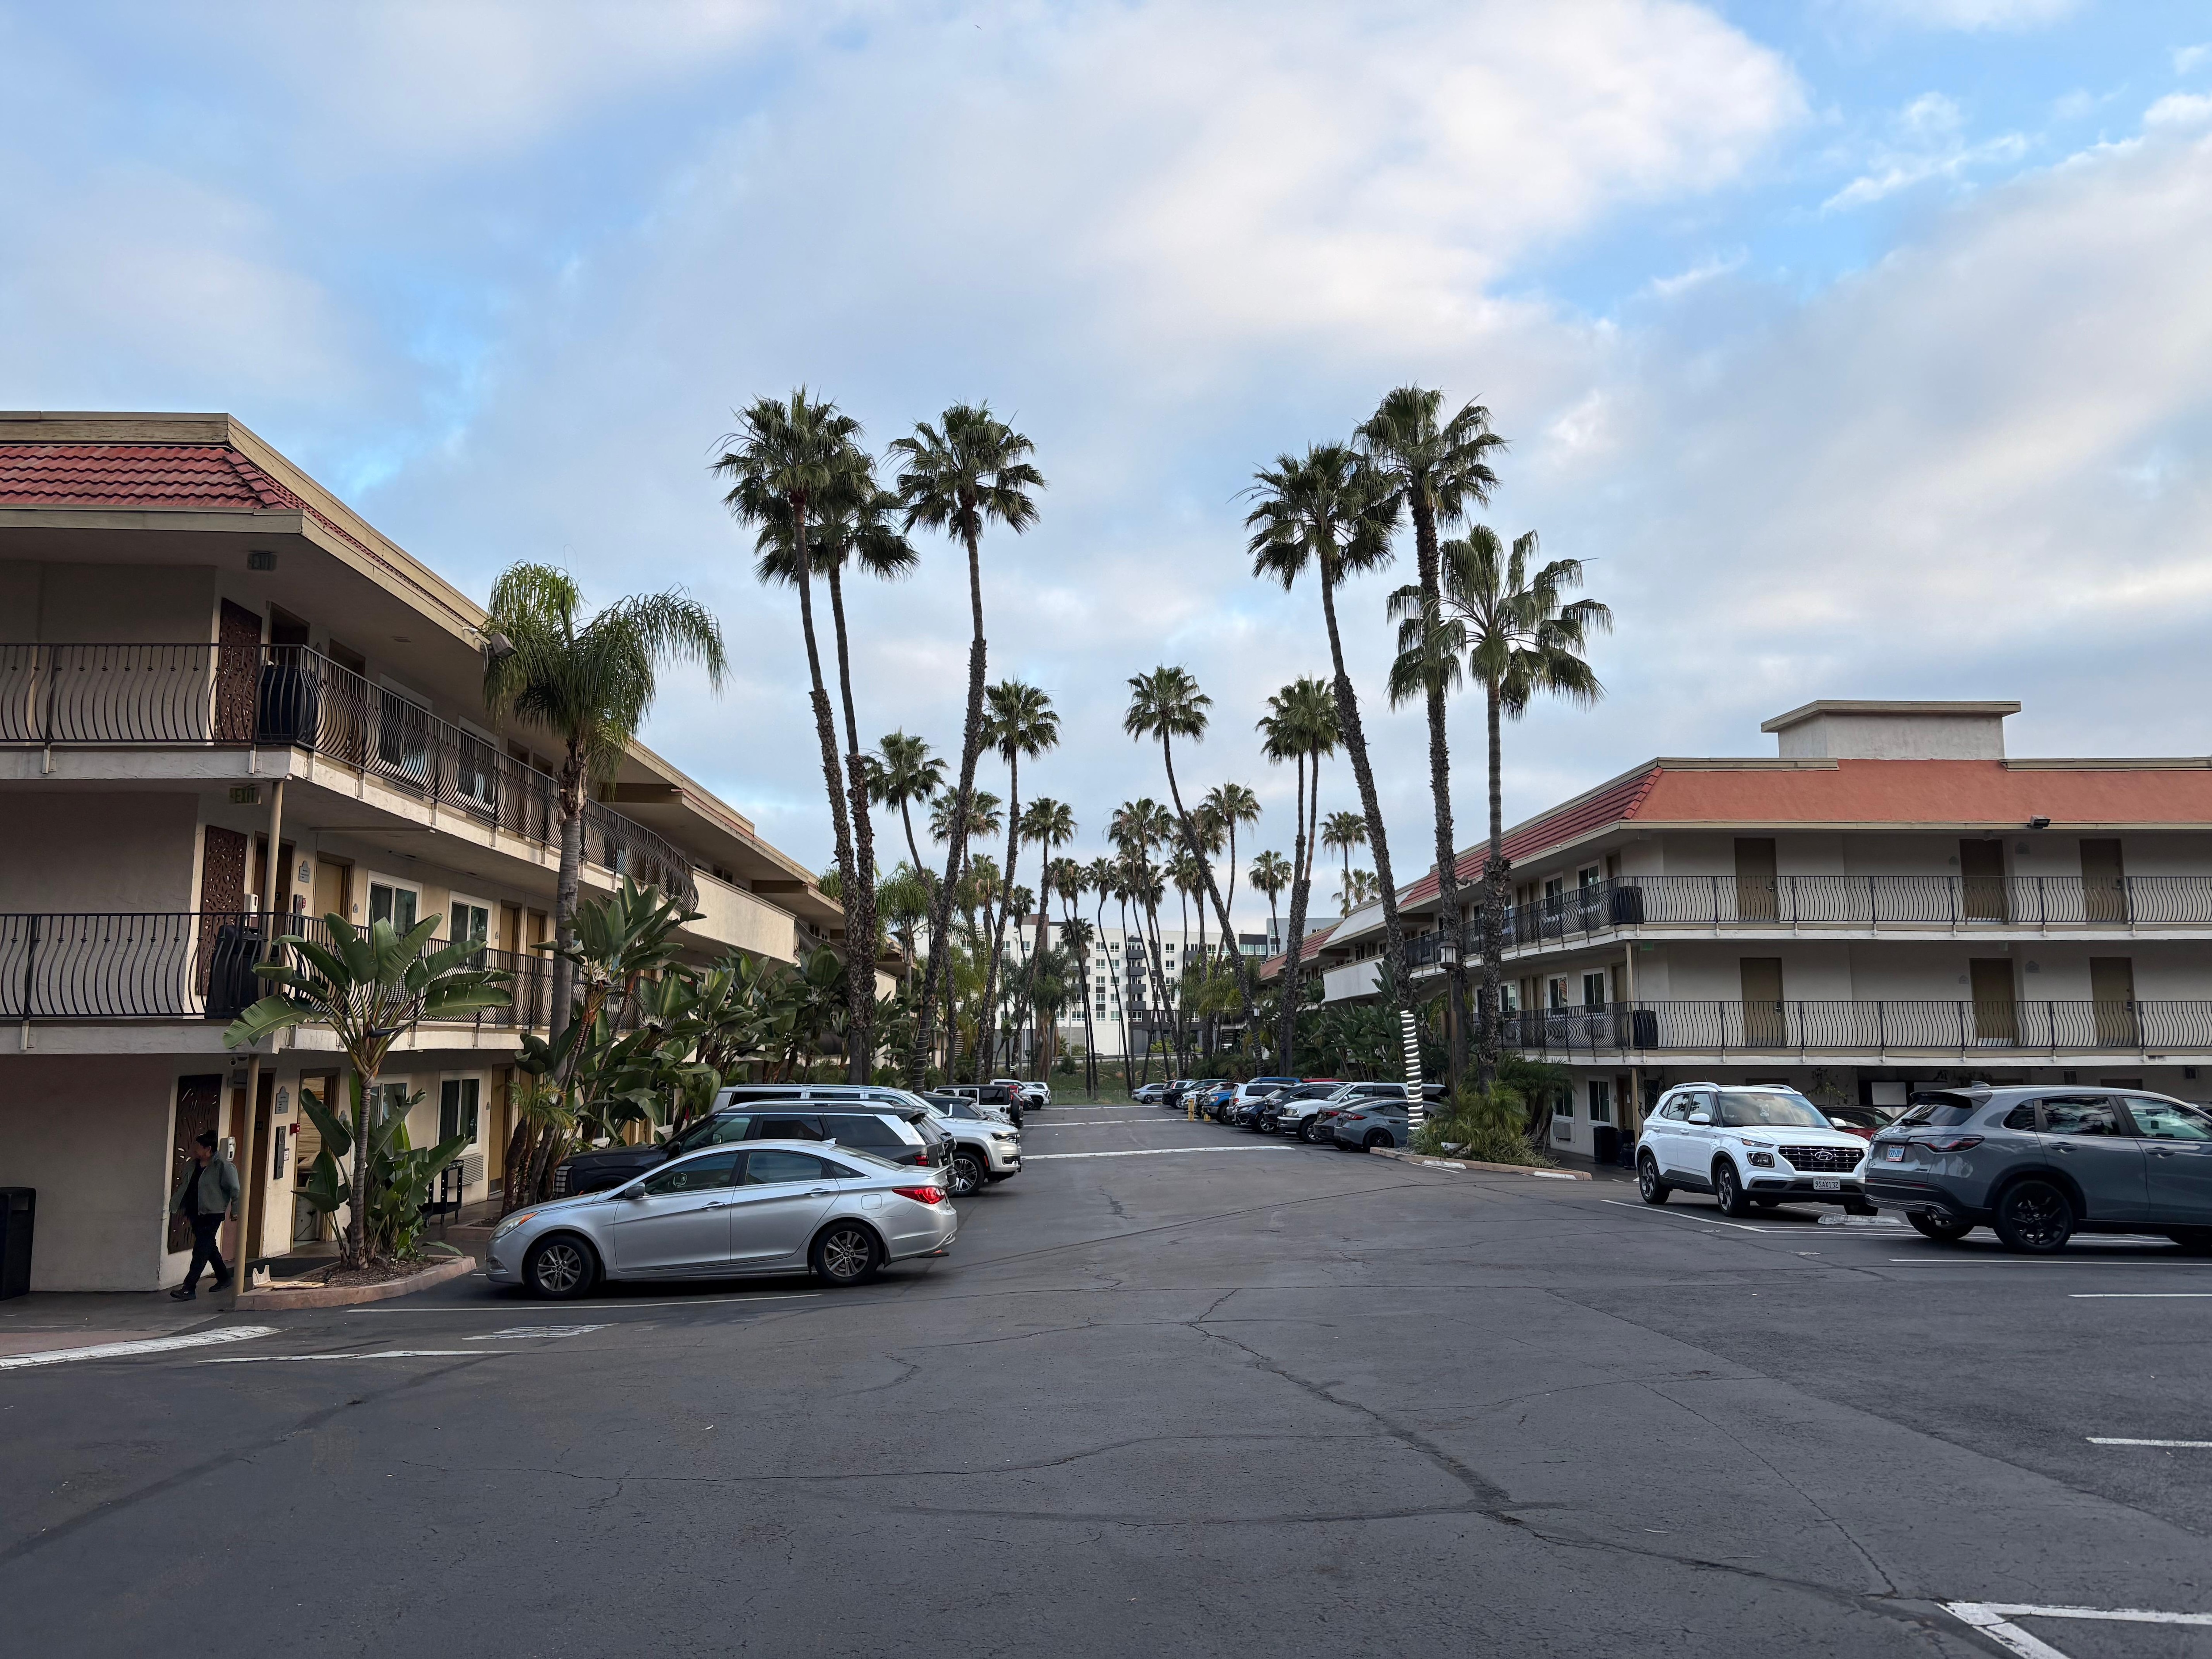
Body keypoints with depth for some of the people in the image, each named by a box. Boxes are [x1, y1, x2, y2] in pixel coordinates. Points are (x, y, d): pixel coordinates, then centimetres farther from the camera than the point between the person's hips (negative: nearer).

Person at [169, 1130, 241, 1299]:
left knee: (201, 1250, -10)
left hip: (212, 1214, -8)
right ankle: (224, 1279, 34)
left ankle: (189, 1288, -11)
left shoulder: (222, 1166, -15)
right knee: (209, 1247, 18)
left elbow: (234, 1189, -11)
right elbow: (185, 1186, 17)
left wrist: (236, 1209, -9)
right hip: (195, 1213, 8)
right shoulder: (194, 1164, 7)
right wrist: (177, 1205, 15)